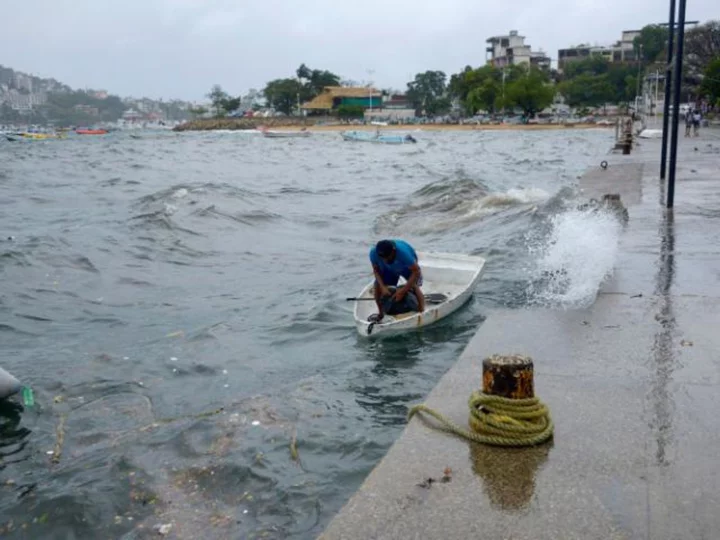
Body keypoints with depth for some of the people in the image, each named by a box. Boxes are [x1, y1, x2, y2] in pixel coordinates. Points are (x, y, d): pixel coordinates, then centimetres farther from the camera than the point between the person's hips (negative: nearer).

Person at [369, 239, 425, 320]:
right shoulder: (374, 253, -34)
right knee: (377, 286, -12)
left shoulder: (403, 252, -45)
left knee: (414, 286, -26)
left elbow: (416, 271, -39)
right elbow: (376, 270, -16)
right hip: (389, 269, 3)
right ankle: (381, 313, 9)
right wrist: (382, 286, -31)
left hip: (408, 267, -3)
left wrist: (402, 291, -41)